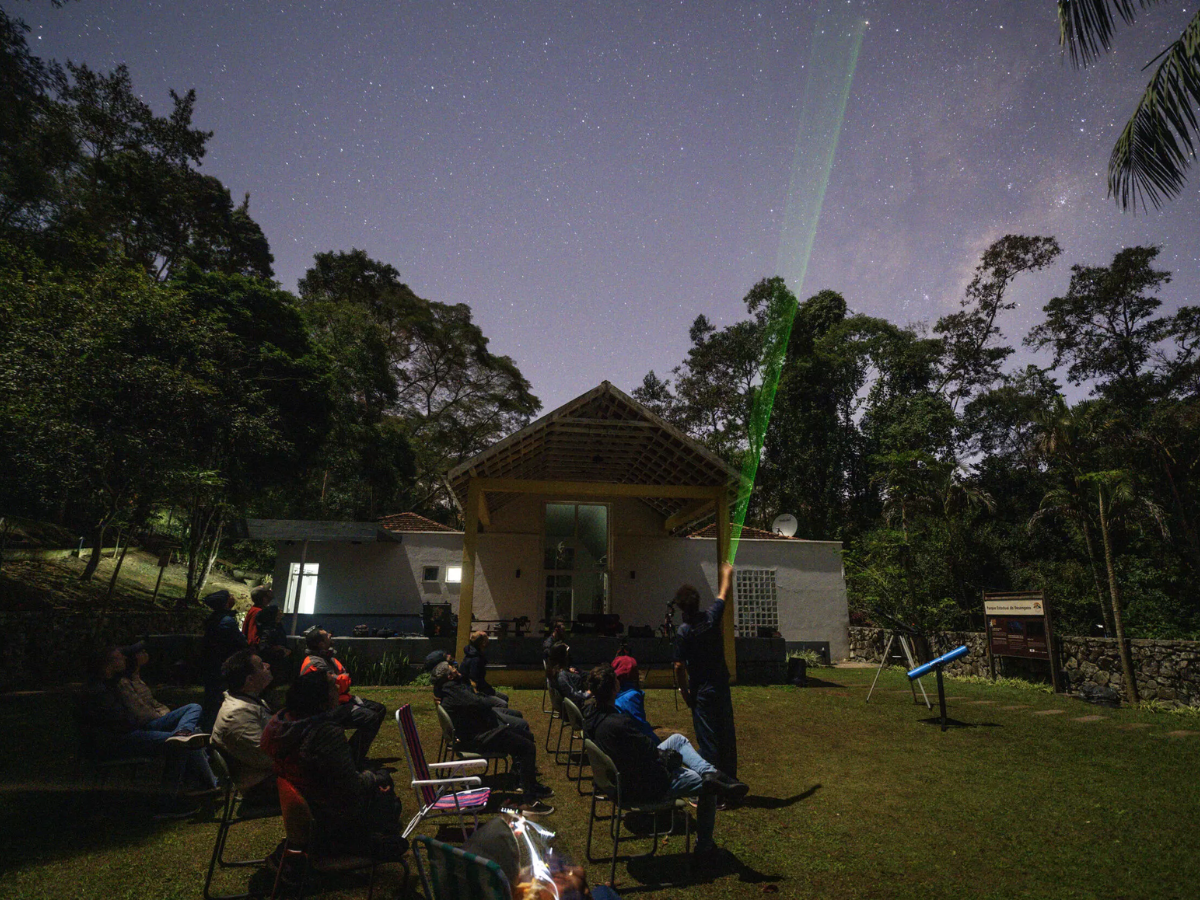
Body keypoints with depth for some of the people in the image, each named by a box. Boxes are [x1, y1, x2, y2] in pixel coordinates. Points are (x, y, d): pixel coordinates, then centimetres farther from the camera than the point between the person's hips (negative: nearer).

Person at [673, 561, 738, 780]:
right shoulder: (711, 617, -6)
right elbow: (724, 594, 13)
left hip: (701, 692, -4)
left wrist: (684, 691, 1)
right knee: (727, 737, 16)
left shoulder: (683, 632, -15)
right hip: (721, 686, 4)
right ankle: (730, 781, 29)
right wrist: (727, 574, 30)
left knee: (707, 741, 2)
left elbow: (679, 666, -13)